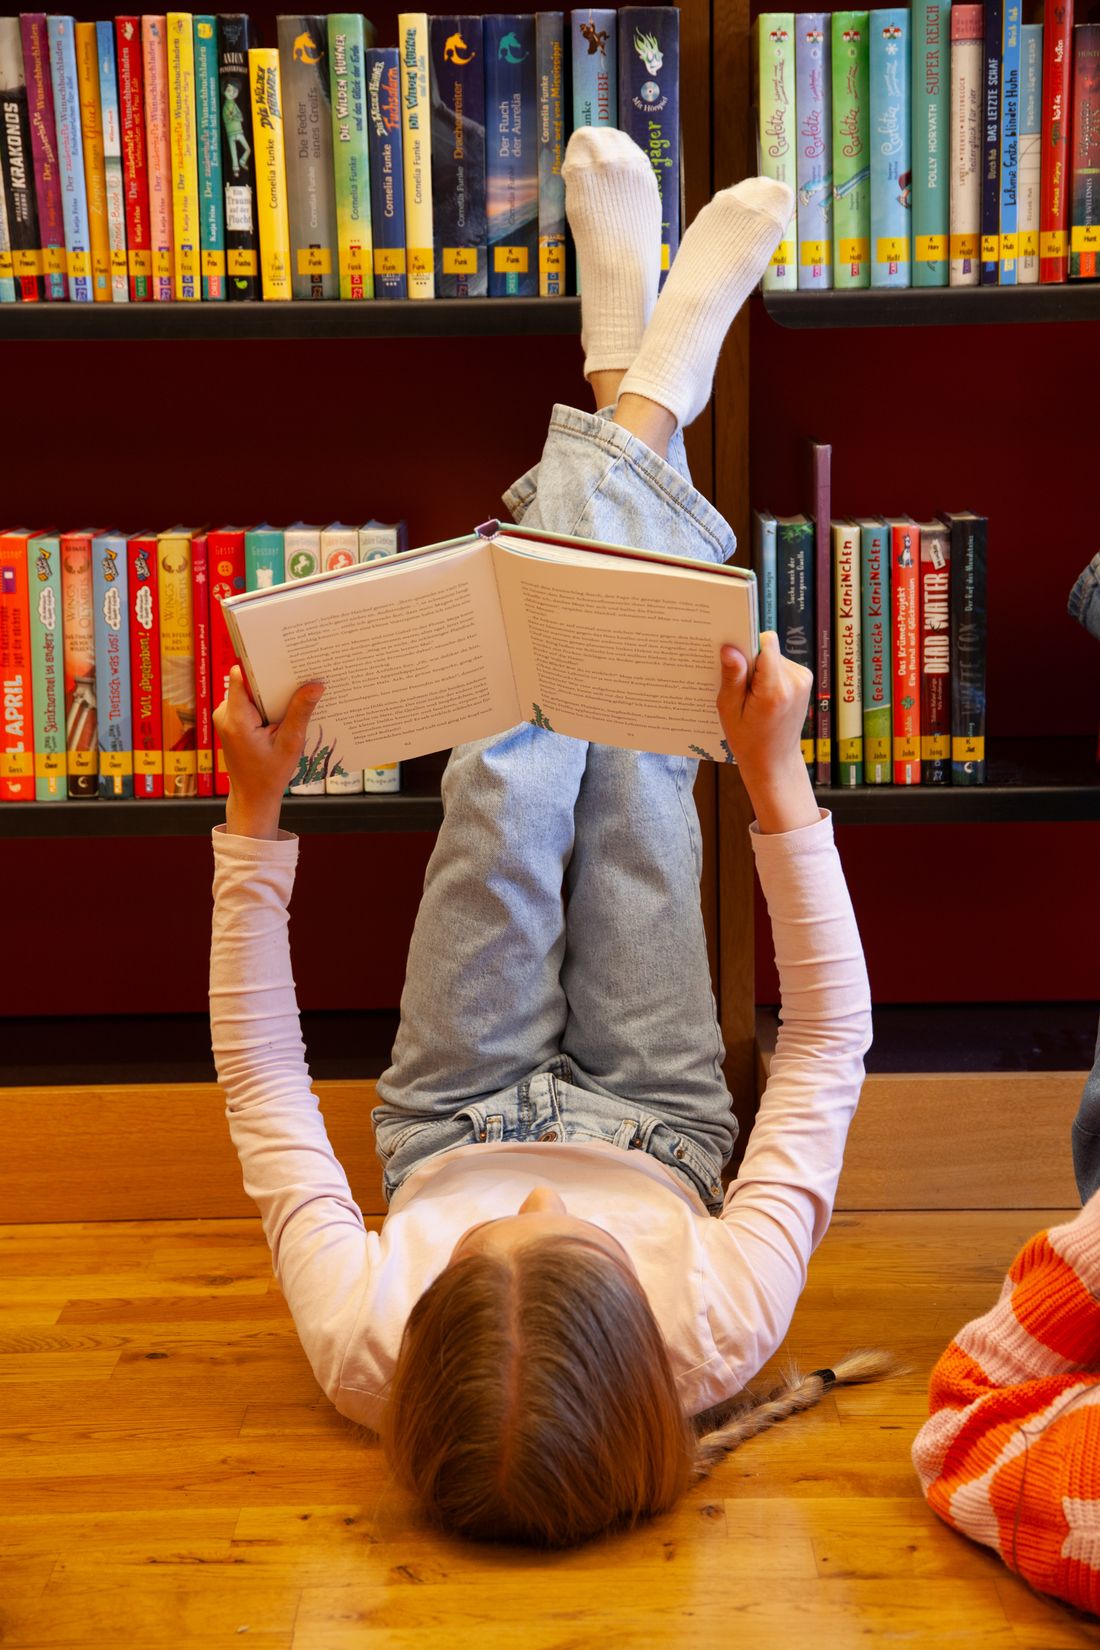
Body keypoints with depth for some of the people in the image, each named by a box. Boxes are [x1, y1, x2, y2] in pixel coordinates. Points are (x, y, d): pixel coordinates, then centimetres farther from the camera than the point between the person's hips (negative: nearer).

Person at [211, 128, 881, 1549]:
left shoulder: (362, 1350, -44)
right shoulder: (720, 1335, -45)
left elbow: (260, 1081, -28)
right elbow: (832, 1041, -33)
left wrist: (255, 818, -29)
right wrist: (775, 779, -39)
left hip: (452, 1136, 1)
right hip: (659, 1139, 0)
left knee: (516, 782, -6)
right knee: (632, 773, -1)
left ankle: (633, 407, 17)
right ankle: (648, 406, 21)